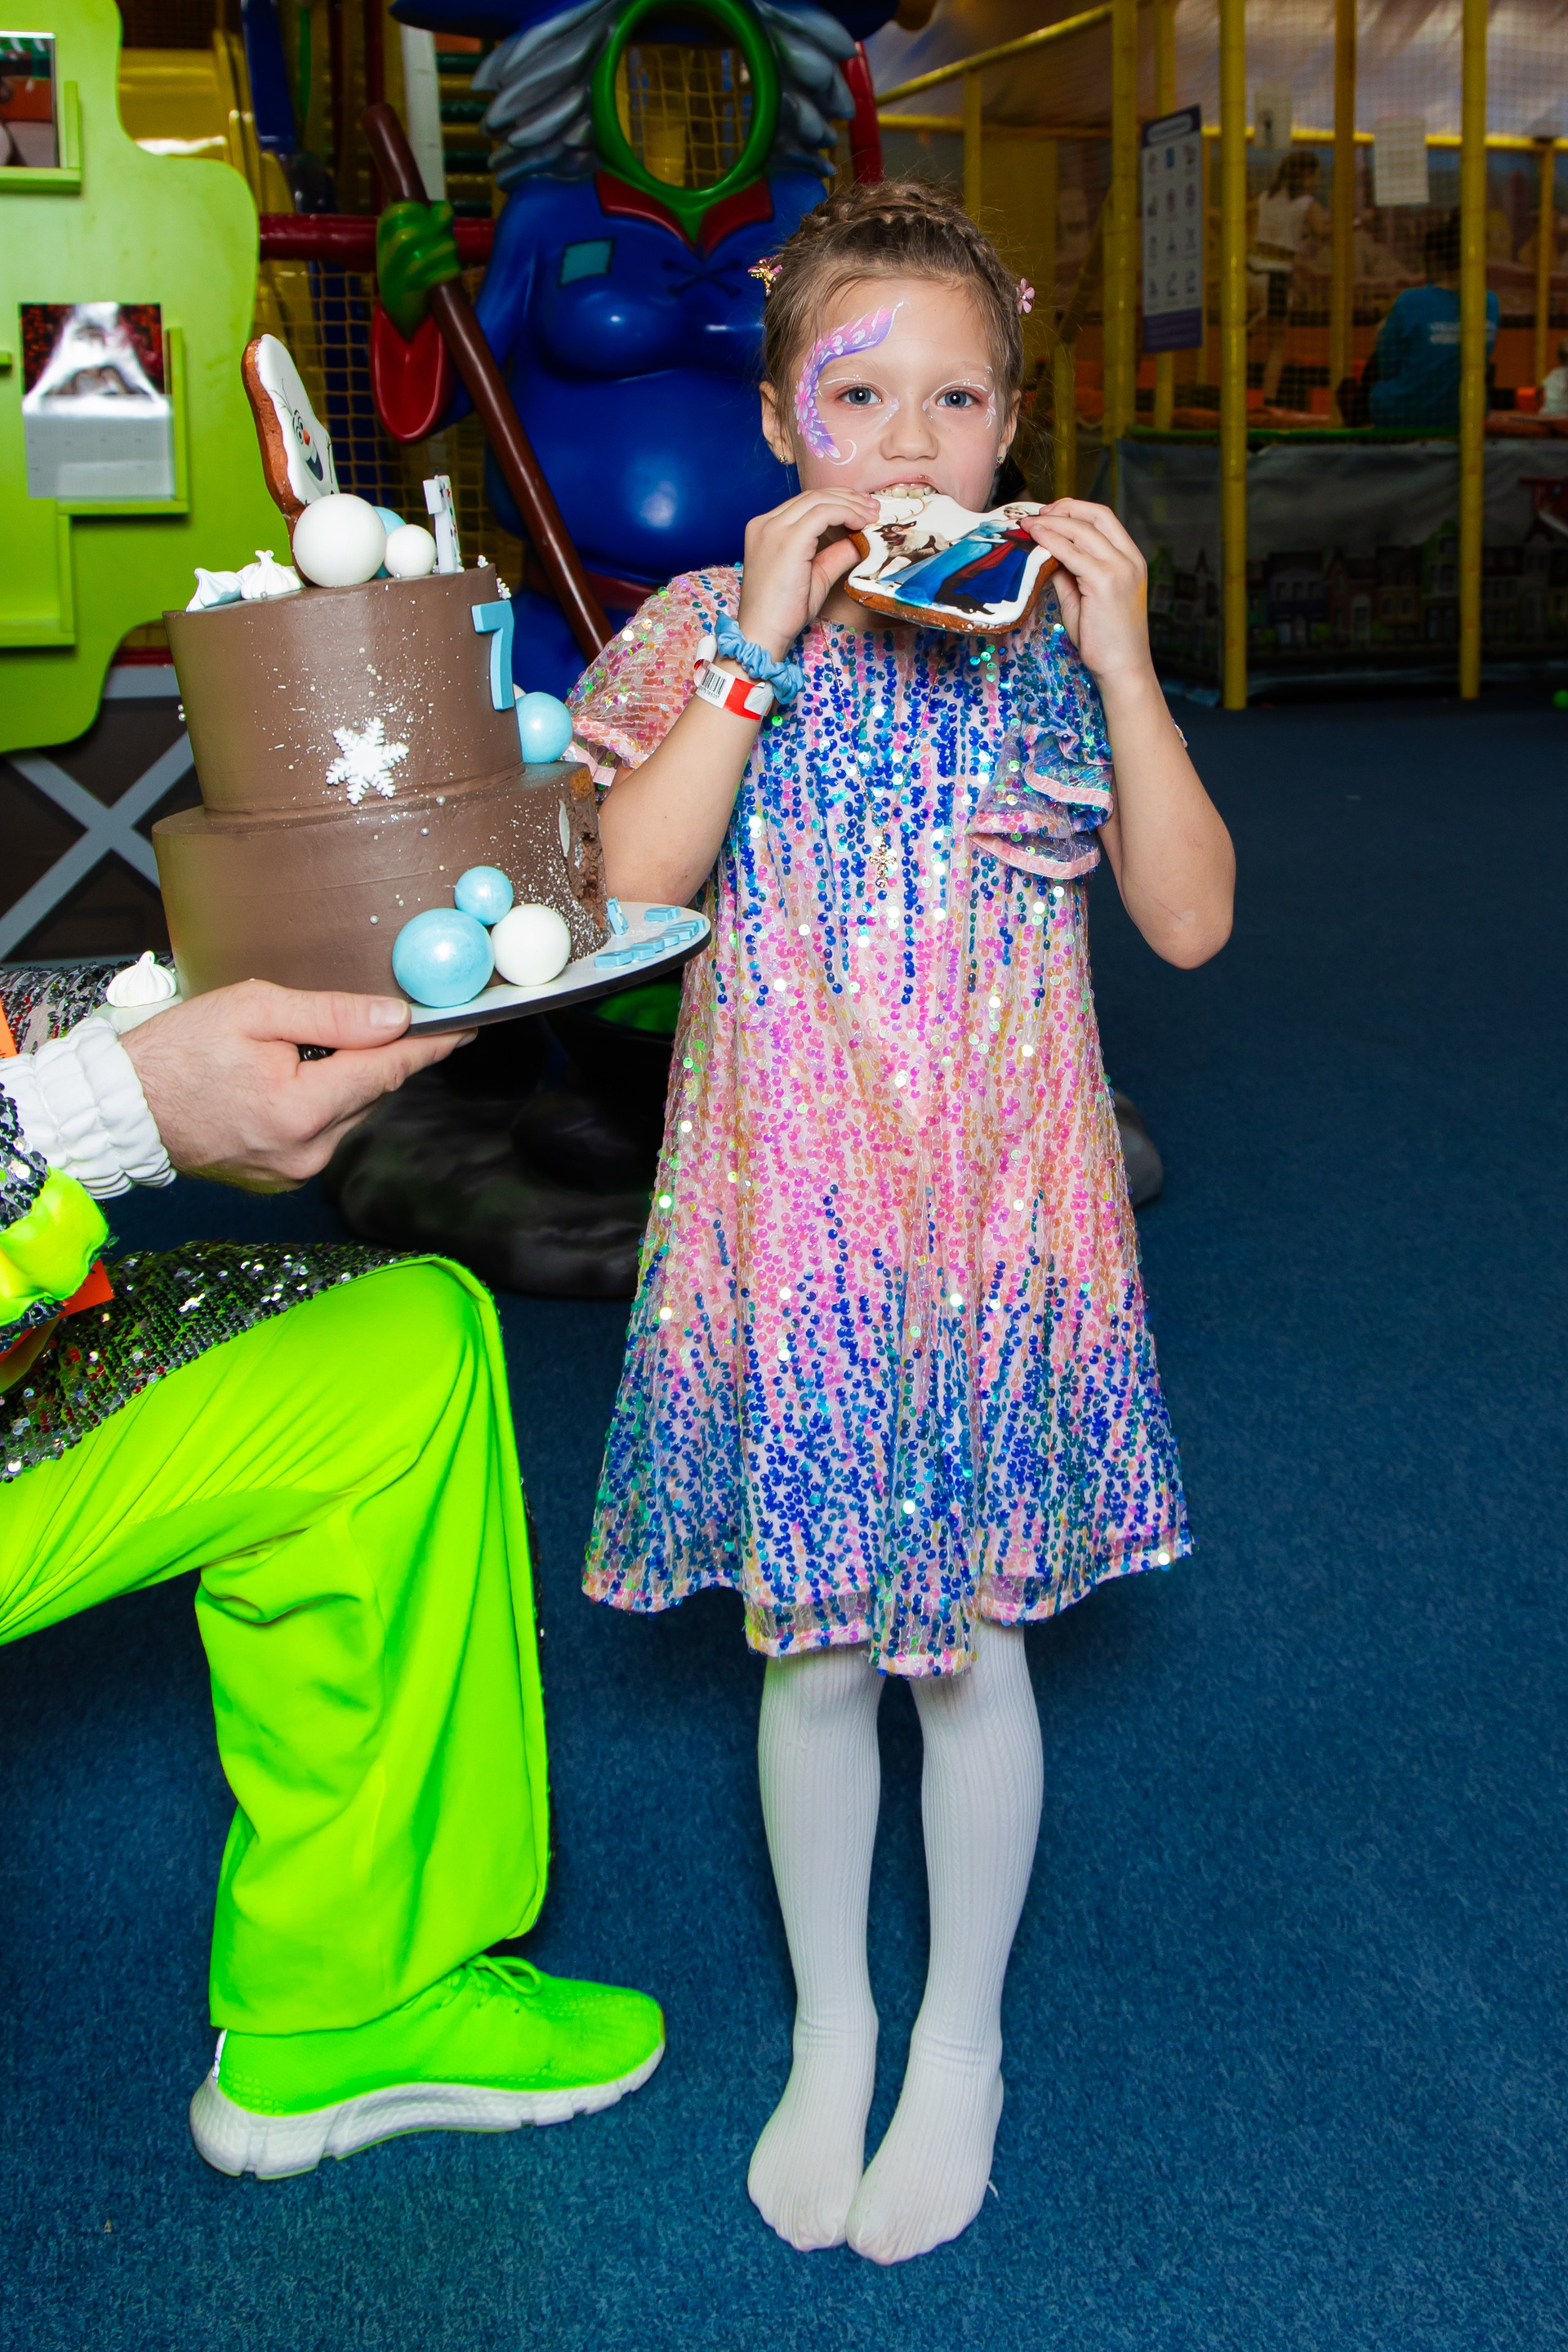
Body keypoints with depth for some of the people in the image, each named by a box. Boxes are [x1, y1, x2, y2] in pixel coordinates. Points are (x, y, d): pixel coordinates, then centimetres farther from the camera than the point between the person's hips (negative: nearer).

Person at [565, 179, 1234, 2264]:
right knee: (815, 1645, 11)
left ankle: (962, 2041, 34)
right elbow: (634, 878, -16)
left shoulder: (1058, 637, 2)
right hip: (790, 1211, 0)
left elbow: (1192, 919, -6)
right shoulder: (710, 631, 0)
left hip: (1001, 1212, 0)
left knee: (972, 1638, 10)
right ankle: (829, 2033, 36)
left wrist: (1123, 661, -14)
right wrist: (763, 641, -19)